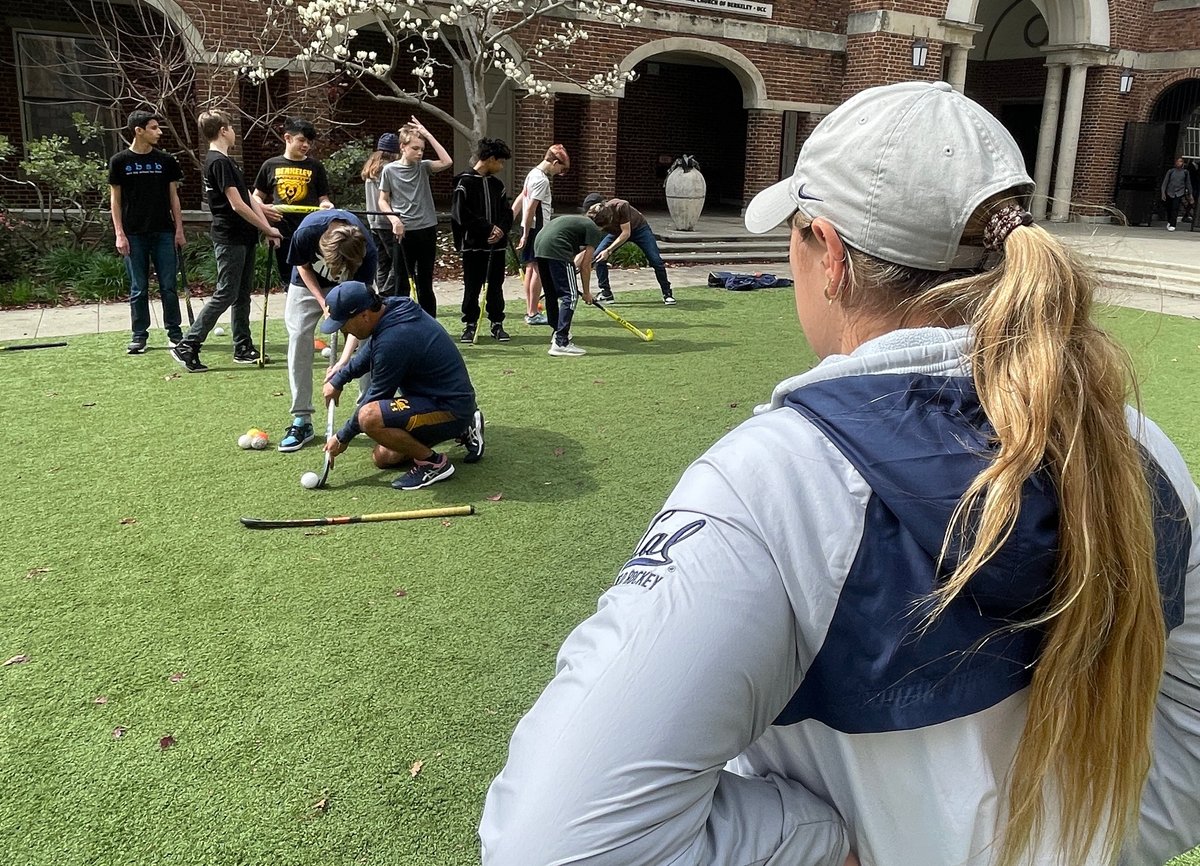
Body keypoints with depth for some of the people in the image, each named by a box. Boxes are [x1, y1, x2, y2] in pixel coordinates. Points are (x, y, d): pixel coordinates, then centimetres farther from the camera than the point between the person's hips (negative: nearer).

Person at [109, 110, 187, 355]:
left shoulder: (165, 160, 6)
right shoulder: (119, 161, 1)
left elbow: (173, 196, 9)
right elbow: (115, 199, 3)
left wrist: (179, 229, 3)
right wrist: (119, 234, -4)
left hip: (164, 233, 1)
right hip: (134, 234, -1)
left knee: (168, 286, 3)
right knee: (138, 289, 5)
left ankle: (174, 332, 14)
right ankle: (139, 335, 13)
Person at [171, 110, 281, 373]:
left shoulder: (225, 161, 17)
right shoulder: (219, 162, -14)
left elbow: (249, 198, 13)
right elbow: (237, 205, -19)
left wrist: (266, 229, 4)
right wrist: (268, 229, -12)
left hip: (243, 238, 10)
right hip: (229, 239, -10)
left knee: (242, 294, 12)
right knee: (225, 295, -8)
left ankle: (243, 349, 18)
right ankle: (187, 346, -4)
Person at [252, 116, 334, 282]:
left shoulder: (315, 167, 6)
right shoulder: (271, 165, 7)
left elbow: (323, 199, 7)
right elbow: (257, 197, 14)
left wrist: (326, 205, -17)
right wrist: (263, 208, -8)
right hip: (282, 232, 1)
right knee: (287, 279, 10)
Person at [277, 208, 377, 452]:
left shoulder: (367, 252, -38)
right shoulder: (307, 232, -38)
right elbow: (302, 266, -13)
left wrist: (344, 359, -40)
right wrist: (323, 302, -23)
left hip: (349, 288, 0)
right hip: (309, 283, 0)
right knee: (299, 338, -10)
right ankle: (302, 420, -4)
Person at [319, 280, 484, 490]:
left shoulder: (392, 342, -28)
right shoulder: (393, 307, 0)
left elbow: (377, 396, -14)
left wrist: (342, 438, -1)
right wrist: (339, 379, 20)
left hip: (451, 410, -10)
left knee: (370, 417, -30)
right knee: (383, 458, 19)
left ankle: (433, 463, -10)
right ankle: (462, 431, 20)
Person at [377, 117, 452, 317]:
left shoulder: (423, 167, 4)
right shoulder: (390, 170, -1)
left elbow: (447, 162, -13)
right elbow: (383, 200, 4)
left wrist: (427, 134, -11)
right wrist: (394, 219, -14)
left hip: (427, 229, 2)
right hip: (404, 232, -2)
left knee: (425, 282, 9)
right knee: (403, 282, 3)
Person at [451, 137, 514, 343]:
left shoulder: (497, 183, 13)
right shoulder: (465, 181, -6)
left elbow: (507, 211, 12)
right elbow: (461, 213, -14)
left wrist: (501, 229, -8)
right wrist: (488, 228, -14)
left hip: (497, 244, 5)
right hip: (474, 244, -5)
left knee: (496, 286, 9)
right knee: (472, 287, 2)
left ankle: (497, 324, 17)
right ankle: (469, 325, 12)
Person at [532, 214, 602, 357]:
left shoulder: (580, 222, 31)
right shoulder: (595, 231, 8)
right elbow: (585, 265, 5)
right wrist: (586, 292, 13)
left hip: (539, 245, 9)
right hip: (556, 250, -9)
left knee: (552, 295, 21)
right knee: (570, 296, -4)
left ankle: (558, 333, 35)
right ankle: (561, 343, -10)